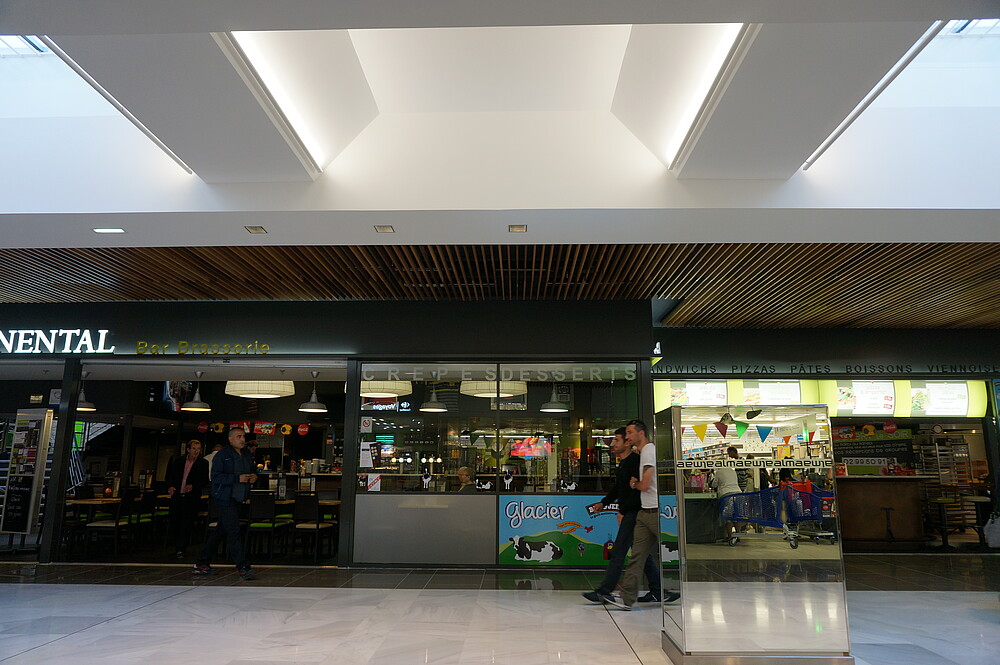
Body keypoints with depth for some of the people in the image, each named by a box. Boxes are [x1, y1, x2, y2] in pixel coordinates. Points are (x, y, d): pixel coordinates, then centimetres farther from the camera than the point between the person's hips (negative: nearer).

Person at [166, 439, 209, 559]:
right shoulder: (178, 461, 8)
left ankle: (181, 549, 0)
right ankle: (177, 546, 26)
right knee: (174, 522, 7)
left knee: (186, 523, -6)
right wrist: (170, 486, -8)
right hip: (177, 496, 3)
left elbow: (205, 480, -4)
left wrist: (193, 486, -19)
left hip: (192, 498, -3)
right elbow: (170, 475, 10)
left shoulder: (203, 463, 0)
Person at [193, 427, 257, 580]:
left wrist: (253, 477, 3)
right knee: (233, 532, -10)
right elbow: (215, 477, -16)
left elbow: (252, 471, 27)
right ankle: (243, 567, -9)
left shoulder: (247, 454, 13)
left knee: (221, 531, 14)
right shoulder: (222, 455, -9)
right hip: (224, 498, -8)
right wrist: (237, 478, -22)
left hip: (237, 499, 8)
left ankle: (202, 563, 26)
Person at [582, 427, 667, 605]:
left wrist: (623, 511, -19)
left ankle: (604, 592, -3)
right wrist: (603, 502, 19)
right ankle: (656, 591, 20)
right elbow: (618, 488, 26)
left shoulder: (635, 461, -15)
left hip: (633, 513, -10)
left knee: (618, 552, -7)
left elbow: (638, 490, -22)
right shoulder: (623, 462, 16)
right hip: (628, 513, 10)